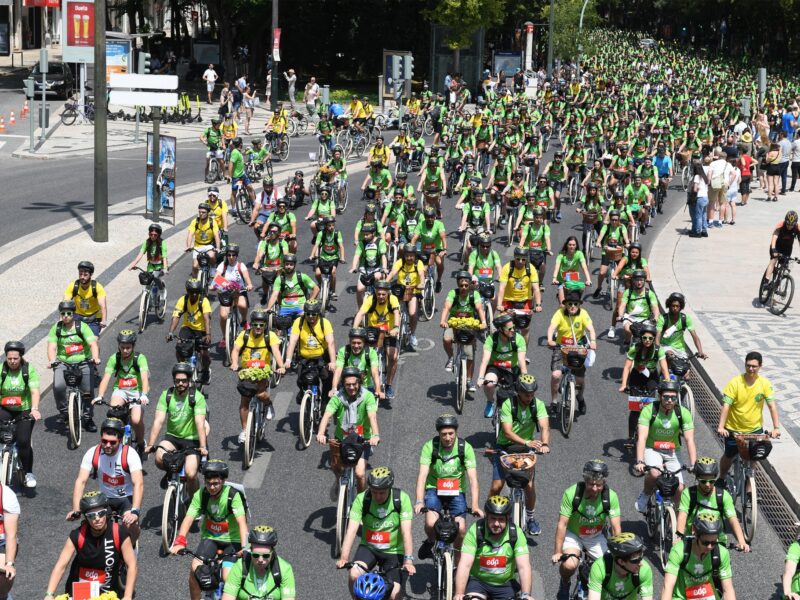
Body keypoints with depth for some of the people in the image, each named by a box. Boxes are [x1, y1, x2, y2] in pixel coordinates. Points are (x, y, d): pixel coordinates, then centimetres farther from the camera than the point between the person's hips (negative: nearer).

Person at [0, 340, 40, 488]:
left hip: (24, 411, -1)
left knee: (23, 441, -13)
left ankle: (28, 473, 6)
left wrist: (34, 409, -37)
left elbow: (35, 391, -20)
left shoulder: (29, 370, -10)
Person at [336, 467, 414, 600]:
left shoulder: (401, 498, -18)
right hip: (368, 547, 1)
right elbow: (351, 530, -22)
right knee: (354, 575, -28)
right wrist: (344, 557, -35)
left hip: (394, 551, -1)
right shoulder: (361, 499, -15)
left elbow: (406, 532, -23)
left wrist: (408, 560, -35)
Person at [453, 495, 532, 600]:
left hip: (505, 584, 2)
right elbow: (465, 565, -24)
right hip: (478, 581, -2)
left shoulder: (516, 533, -14)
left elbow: (523, 567, -20)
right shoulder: (475, 531, -17)